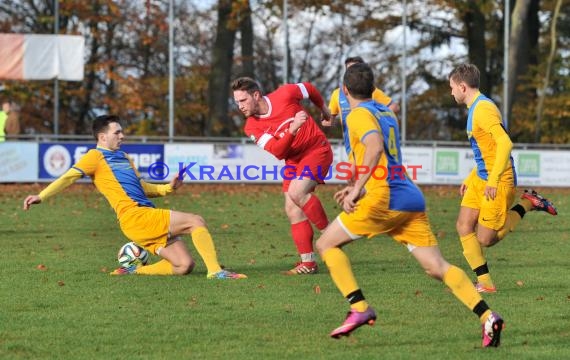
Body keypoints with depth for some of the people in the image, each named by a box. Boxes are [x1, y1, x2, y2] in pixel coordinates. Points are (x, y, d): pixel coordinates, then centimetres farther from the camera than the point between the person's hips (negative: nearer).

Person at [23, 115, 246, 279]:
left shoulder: (123, 157, 28)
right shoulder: (96, 157, 3)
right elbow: (69, 177, -6)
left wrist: (167, 188, 15)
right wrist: (41, 196, -17)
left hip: (148, 219, 9)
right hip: (135, 216, -9)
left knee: (184, 265, -2)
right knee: (196, 221, -17)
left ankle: (133, 270, 6)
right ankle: (215, 271, -23)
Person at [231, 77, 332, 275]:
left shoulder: (284, 95, -19)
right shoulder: (252, 127, -11)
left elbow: (309, 89, 2)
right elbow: (277, 151, -23)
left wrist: (324, 109, 17)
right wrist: (292, 130, -38)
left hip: (317, 149, -5)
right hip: (294, 160, 5)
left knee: (296, 192, -26)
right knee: (293, 210, -1)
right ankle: (308, 262, 5)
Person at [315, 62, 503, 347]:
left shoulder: (358, 115, -3)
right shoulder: (387, 114, 22)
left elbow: (375, 147, -24)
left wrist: (357, 188, -29)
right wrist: (360, 187, 38)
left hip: (384, 200, -7)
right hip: (411, 199, 8)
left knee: (326, 243, 6)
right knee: (437, 267, 1)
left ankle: (359, 308, -8)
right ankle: (487, 316, -16)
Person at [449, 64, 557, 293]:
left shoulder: (483, 108, -18)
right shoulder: (475, 108, 15)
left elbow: (505, 143, -30)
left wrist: (493, 180, -34)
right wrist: (470, 179, 24)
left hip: (498, 183, -10)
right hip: (480, 179, 10)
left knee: (485, 239, -5)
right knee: (464, 226, -1)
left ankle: (527, 204, 8)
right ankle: (485, 282, 0)